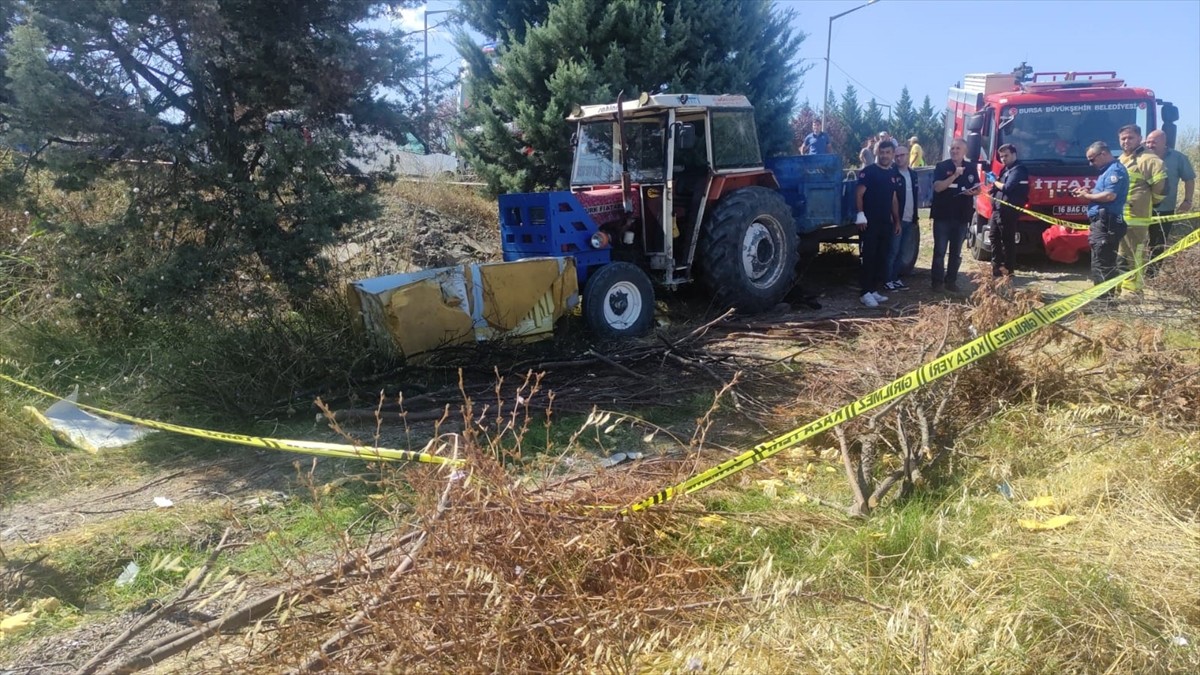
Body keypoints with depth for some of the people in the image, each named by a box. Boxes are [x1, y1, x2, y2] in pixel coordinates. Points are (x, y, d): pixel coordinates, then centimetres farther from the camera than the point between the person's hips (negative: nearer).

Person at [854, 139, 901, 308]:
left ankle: (874, 290, 16)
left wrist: (897, 220, 17)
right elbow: (859, 194, -11)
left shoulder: (894, 174, 14)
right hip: (870, 222, -7)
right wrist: (861, 215, -20)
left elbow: (894, 199, 19)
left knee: (882, 258, 8)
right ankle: (865, 293, -4)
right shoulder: (868, 171, -6)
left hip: (886, 222, 7)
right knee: (868, 258, -7)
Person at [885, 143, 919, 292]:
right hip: (897, 219, -6)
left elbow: (915, 197, 18)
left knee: (903, 252, 9)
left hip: (910, 220, 6)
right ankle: (888, 280, 1)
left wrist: (915, 218, 14)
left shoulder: (913, 175, 13)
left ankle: (896, 278, 17)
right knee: (893, 251, -5)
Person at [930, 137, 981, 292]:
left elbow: (978, 189, 13)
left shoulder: (971, 168, 8)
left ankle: (951, 280, 16)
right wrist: (955, 175, -22)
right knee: (940, 250, -1)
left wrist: (972, 192, -10)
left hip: (962, 216, 4)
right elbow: (937, 187, -15)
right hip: (942, 215, -3)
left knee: (956, 252, 8)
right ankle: (938, 281, 5)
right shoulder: (942, 166, -3)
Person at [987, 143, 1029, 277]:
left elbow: (1007, 187, -18)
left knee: (1007, 240, -5)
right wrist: (994, 183, 2)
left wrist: (995, 182, -3)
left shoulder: (1018, 170, -9)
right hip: (997, 209, 10)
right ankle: (996, 264, 21)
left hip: (1008, 211, -10)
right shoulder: (1006, 169, 21)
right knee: (994, 236, 13)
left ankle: (1008, 267, 0)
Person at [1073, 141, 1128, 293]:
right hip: (1101, 222, 11)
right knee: (1099, 261, 15)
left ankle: (1106, 296, -10)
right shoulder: (1108, 170, 21)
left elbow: (1110, 195, -22)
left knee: (1103, 262, -11)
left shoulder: (1115, 170, -11)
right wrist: (1090, 191, 9)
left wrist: (1087, 196, -11)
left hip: (1107, 223, -11)